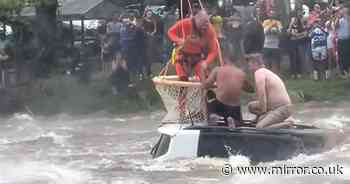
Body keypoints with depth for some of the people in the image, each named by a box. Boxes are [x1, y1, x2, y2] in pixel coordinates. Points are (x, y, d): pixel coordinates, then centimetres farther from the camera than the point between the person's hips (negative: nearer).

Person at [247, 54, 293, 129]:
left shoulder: (258, 72, -11)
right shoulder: (266, 71, 20)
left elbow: (262, 94, -18)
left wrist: (263, 112, -8)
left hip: (282, 108, -10)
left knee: (260, 127, -23)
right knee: (251, 106, 16)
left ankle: (287, 125, -12)